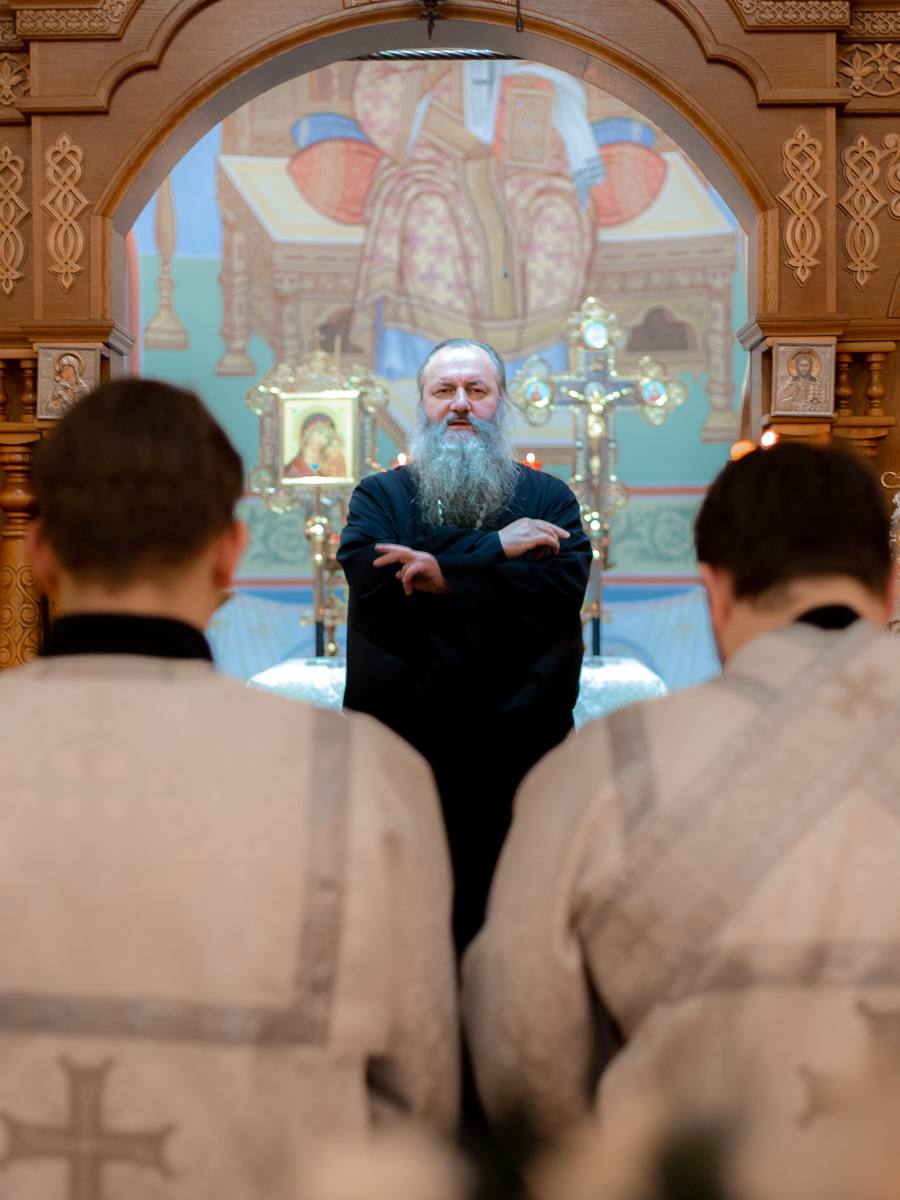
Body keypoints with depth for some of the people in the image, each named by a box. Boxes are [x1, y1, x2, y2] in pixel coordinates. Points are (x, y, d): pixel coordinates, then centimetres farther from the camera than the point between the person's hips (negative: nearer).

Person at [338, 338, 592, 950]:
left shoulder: (549, 499, 9)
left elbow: (564, 587, -10)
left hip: (520, 755, 0)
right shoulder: (379, 496, 9)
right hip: (399, 747, 0)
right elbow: (374, 583, -11)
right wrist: (495, 550, -11)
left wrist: (446, 574, -15)